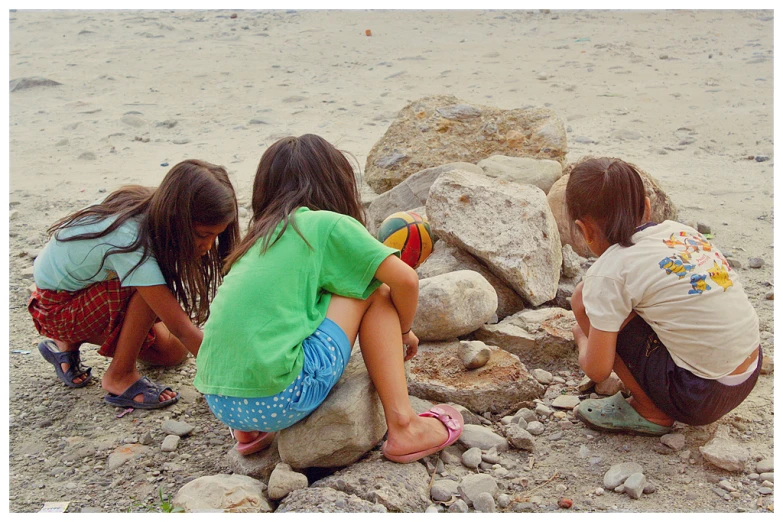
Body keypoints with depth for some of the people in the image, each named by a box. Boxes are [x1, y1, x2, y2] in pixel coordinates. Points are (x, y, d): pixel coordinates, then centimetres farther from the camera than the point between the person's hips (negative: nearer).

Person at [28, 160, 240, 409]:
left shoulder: (154, 210, -18)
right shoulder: (130, 241, -39)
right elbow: (182, 328, -38)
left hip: (87, 286, 8)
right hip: (56, 306, -8)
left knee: (173, 352, 4)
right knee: (147, 291, -33)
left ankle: (69, 344, 16)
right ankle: (119, 377, -12)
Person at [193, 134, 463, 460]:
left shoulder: (258, 239, 18)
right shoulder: (328, 224, 0)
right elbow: (405, 280, -3)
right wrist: (404, 331, 17)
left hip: (221, 405, 7)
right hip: (278, 400, -7)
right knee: (373, 292, 6)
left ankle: (249, 432, 22)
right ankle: (403, 427, 4)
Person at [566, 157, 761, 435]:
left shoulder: (610, 271, -13)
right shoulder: (679, 230, 6)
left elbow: (597, 370, -9)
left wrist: (582, 336, 13)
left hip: (703, 398, -8)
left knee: (584, 299, -5)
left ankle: (651, 412, 6)